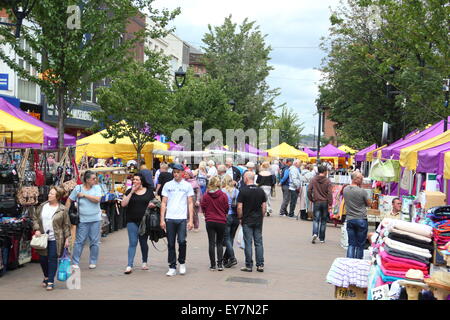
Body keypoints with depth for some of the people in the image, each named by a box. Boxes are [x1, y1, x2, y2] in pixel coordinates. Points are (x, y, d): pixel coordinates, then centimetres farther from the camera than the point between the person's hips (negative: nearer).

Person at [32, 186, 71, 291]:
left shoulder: (62, 209, -4)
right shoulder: (42, 206, 5)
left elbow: (66, 225, -1)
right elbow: (35, 218, 12)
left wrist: (67, 238, -4)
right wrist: (37, 229, -2)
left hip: (55, 239, -4)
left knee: (53, 259, -3)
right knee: (42, 259, 10)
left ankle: (51, 281, 6)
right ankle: (46, 277, 34)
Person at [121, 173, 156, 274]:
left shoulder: (149, 191, 5)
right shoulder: (129, 191, 4)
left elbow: (154, 204, 12)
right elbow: (123, 204, -8)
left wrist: (152, 205, -12)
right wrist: (132, 192, -12)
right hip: (132, 221, -1)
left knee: (143, 242, 11)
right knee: (132, 243, -7)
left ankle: (144, 262, 29)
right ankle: (129, 266, -8)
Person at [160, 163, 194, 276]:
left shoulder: (187, 185, 7)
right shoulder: (167, 185, 10)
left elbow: (190, 203, 6)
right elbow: (164, 203, 9)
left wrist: (191, 220, -2)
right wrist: (162, 219, 1)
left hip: (182, 218, -1)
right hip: (169, 218, 1)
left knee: (182, 241, -11)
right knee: (171, 244, 3)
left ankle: (182, 263, 13)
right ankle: (172, 268, 11)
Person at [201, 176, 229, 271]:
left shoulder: (206, 195, -7)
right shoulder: (223, 195, -9)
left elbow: (203, 208, 2)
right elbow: (226, 208, 0)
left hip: (210, 221, 0)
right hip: (221, 221, 0)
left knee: (211, 243, 6)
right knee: (219, 243, 11)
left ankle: (213, 265, 7)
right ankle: (220, 264, 4)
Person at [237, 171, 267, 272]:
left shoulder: (243, 191, -10)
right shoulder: (261, 191, 3)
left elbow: (239, 207, -11)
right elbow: (264, 206, 6)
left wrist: (240, 218, 2)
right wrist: (261, 218, 15)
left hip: (247, 221, -4)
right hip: (258, 221, 4)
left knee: (248, 243, 1)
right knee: (259, 243, 8)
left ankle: (249, 266, 5)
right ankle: (260, 265, 8)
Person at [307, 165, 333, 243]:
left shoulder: (313, 180, -1)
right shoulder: (327, 181, -6)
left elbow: (309, 191, -3)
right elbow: (330, 193, -10)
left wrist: (311, 199, 10)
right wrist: (330, 204, -7)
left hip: (316, 202, 1)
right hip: (325, 202, -1)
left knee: (316, 219, 4)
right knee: (323, 221, 10)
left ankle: (315, 233, -20)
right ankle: (322, 238, 15)